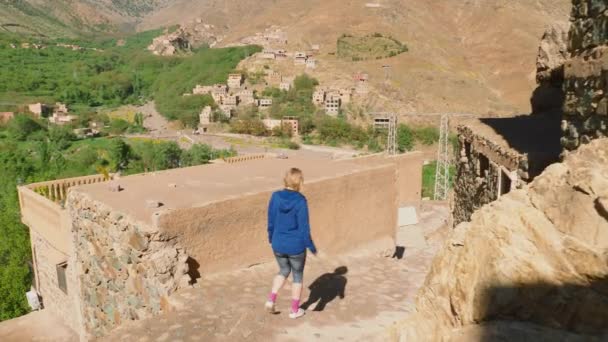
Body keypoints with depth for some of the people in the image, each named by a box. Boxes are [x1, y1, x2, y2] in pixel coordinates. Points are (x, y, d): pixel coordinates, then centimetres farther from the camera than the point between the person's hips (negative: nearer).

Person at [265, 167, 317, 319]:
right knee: (298, 276, 18)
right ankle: (294, 310, 29)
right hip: (296, 247, -4)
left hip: (278, 245, 4)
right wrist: (312, 248, -4)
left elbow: (271, 222, 1)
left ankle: (271, 300, 15)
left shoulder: (275, 197, -8)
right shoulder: (300, 201, -20)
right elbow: (304, 228, -17)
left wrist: (271, 238, 19)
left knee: (284, 271, 28)